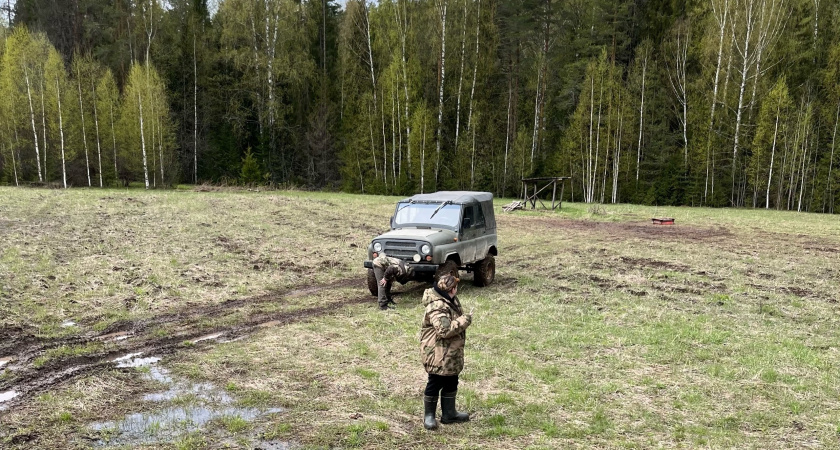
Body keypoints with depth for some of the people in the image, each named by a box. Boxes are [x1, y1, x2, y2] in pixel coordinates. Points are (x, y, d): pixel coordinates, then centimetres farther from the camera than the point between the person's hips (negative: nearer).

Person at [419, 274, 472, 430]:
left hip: (451, 354, 10)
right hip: (438, 354, -10)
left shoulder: (449, 301, 7)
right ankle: (429, 416, 21)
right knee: (435, 384, 4)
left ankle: (449, 413, 34)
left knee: (451, 382, 19)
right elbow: (445, 330, -34)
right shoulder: (437, 307, -27)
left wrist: (463, 319, 5)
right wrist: (464, 321, -25)